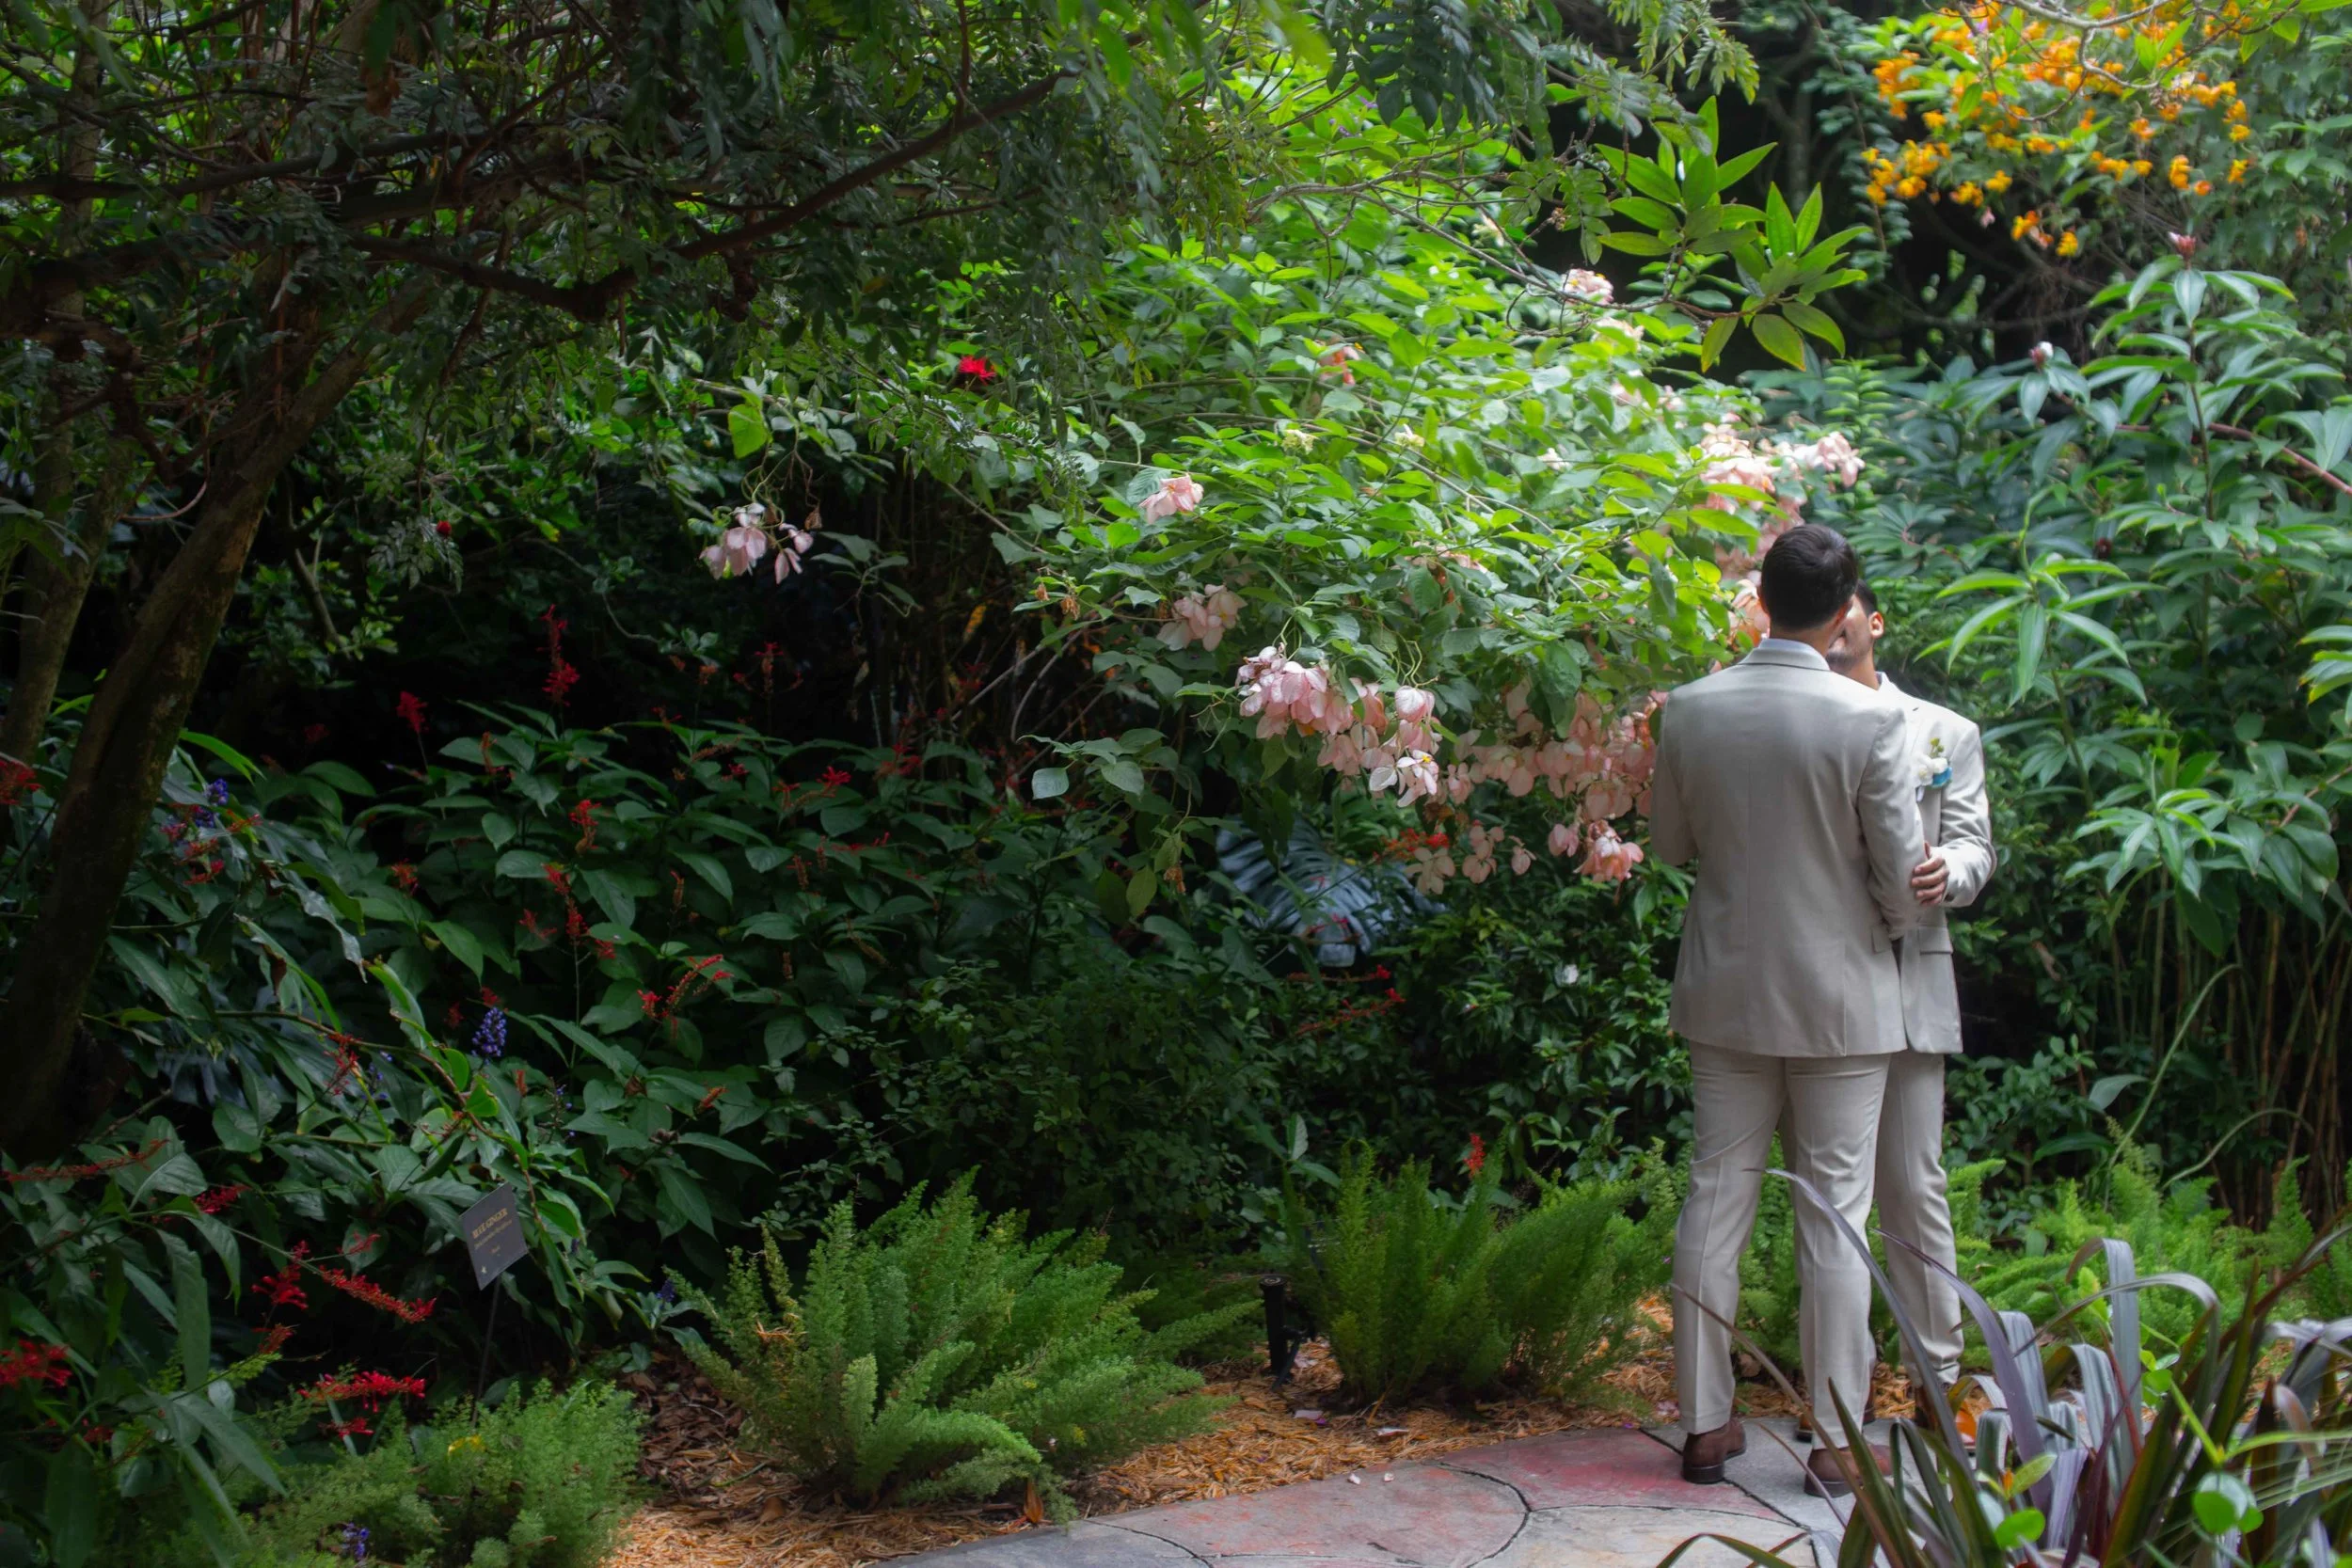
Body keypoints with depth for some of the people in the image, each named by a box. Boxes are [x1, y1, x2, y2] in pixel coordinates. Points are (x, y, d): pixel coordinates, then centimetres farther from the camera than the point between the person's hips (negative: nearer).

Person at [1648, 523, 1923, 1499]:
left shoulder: (1691, 710, -4)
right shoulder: (1870, 720, -14)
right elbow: (1901, 870, -8)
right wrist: (1888, 930, 12)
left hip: (1726, 991, 3)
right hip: (1841, 997, -3)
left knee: (1716, 1196, 10)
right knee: (1835, 1214, 4)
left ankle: (1707, 1425, 16)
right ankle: (1837, 1443, 10)